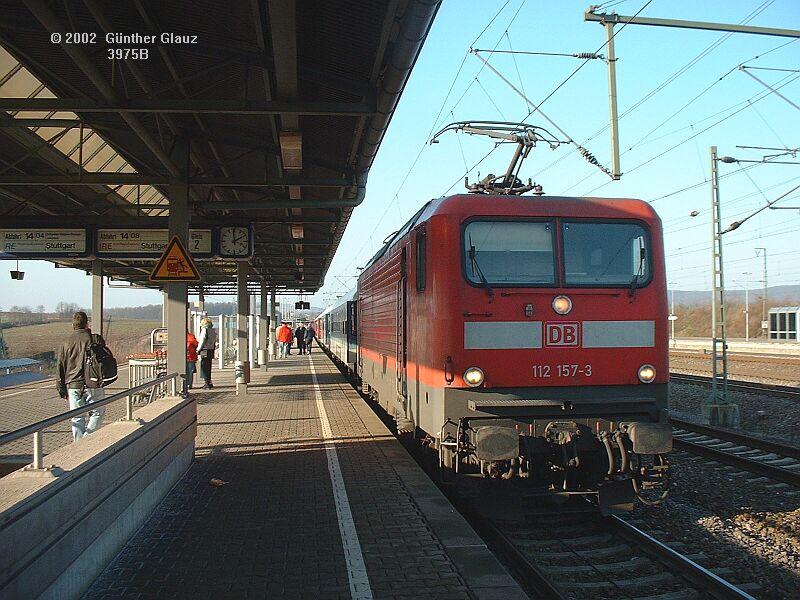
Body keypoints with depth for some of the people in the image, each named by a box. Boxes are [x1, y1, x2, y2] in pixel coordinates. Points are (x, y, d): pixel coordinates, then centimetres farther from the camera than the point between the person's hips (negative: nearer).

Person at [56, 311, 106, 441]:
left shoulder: (65, 342, 6)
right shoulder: (96, 339, -4)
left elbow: (60, 367, 10)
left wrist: (62, 390, 16)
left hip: (73, 386, 3)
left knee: (77, 418, 10)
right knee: (97, 413, 10)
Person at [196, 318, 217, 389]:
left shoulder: (204, 330, -9)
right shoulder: (213, 331, 14)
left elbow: (202, 341, -12)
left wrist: (198, 349, -2)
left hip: (205, 351, -8)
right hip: (211, 351, 8)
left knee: (204, 368, -3)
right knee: (208, 367, 15)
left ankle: (207, 383, -4)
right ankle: (209, 382, 19)